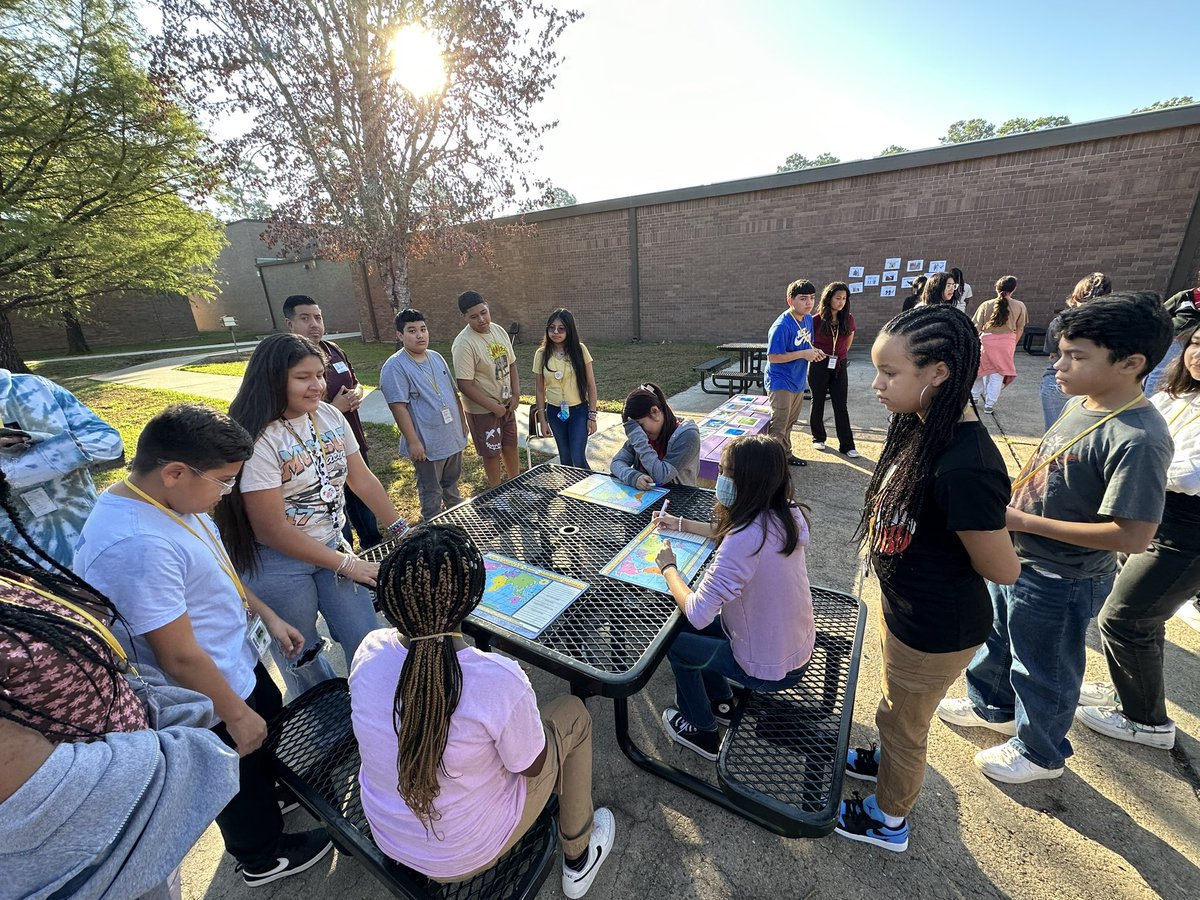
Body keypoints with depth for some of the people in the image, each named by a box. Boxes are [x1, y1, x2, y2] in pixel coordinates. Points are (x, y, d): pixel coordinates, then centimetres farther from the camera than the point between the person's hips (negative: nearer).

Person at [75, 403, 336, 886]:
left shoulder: (169, 498, -9)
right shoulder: (136, 545, -37)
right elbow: (181, 658, -29)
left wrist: (266, 614, 8)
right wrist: (236, 714, -17)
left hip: (240, 662, 8)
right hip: (210, 701, -8)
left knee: (274, 725, 32)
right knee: (241, 777, 20)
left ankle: (279, 792, 61)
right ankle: (264, 857, 49)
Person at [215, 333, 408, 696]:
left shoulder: (330, 416, -4)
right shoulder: (258, 440, -22)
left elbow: (362, 479, 3)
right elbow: (272, 530, -20)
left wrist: (403, 531, 2)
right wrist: (347, 564, -16)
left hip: (332, 545, 5)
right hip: (277, 564, -5)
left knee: (367, 642, 11)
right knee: (303, 661, 15)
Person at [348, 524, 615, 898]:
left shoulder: (369, 650, -22)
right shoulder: (499, 680, -37)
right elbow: (533, 767, -18)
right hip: (466, 856, -4)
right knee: (573, 713, 10)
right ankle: (578, 857, 30)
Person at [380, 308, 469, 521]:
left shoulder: (436, 357, 6)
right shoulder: (395, 367, -16)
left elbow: (453, 391, 14)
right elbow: (398, 407, -19)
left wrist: (462, 421, 13)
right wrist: (413, 441, -21)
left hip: (453, 436, 7)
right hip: (427, 443, -7)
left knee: (452, 482, 26)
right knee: (431, 492, 10)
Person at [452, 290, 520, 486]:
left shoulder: (499, 331, -1)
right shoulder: (464, 344, -23)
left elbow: (511, 364, 9)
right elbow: (465, 385, -23)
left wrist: (516, 394, -2)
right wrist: (493, 406, -20)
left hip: (506, 404, 6)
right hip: (482, 410, -6)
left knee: (511, 446, 19)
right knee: (492, 453, 10)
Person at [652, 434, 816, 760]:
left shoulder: (743, 541, -36)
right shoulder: (787, 516, -9)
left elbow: (697, 613, -31)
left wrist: (668, 567, -15)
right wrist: (682, 524, 13)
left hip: (769, 669, -7)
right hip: (798, 648, 7)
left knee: (675, 639, 10)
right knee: (693, 625, 19)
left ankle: (701, 731, 31)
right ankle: (720, 702, 37)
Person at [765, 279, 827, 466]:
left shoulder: (808, 319, 4)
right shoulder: (781, 326, -22)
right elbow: (773, 357, -23)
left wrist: (814, 351, -4)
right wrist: (803, 354, -23)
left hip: (798, 381, 9)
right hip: (781, 383, -8)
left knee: (789, 423, 21)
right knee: (778, 427, -3)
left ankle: (786, 454, 37)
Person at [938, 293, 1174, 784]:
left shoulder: (1137, 440, -27)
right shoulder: (1080, 404, -1)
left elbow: (1132, 536, -29)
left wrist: (1024, 521, -28)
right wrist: (1007, 501, 0)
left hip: (1059, 583, -8)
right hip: (1017, 559, 8)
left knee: (1043, 671, 16)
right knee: (998, 640, 28)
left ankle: (1040, 753, 42)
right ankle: (991, 706, 53)